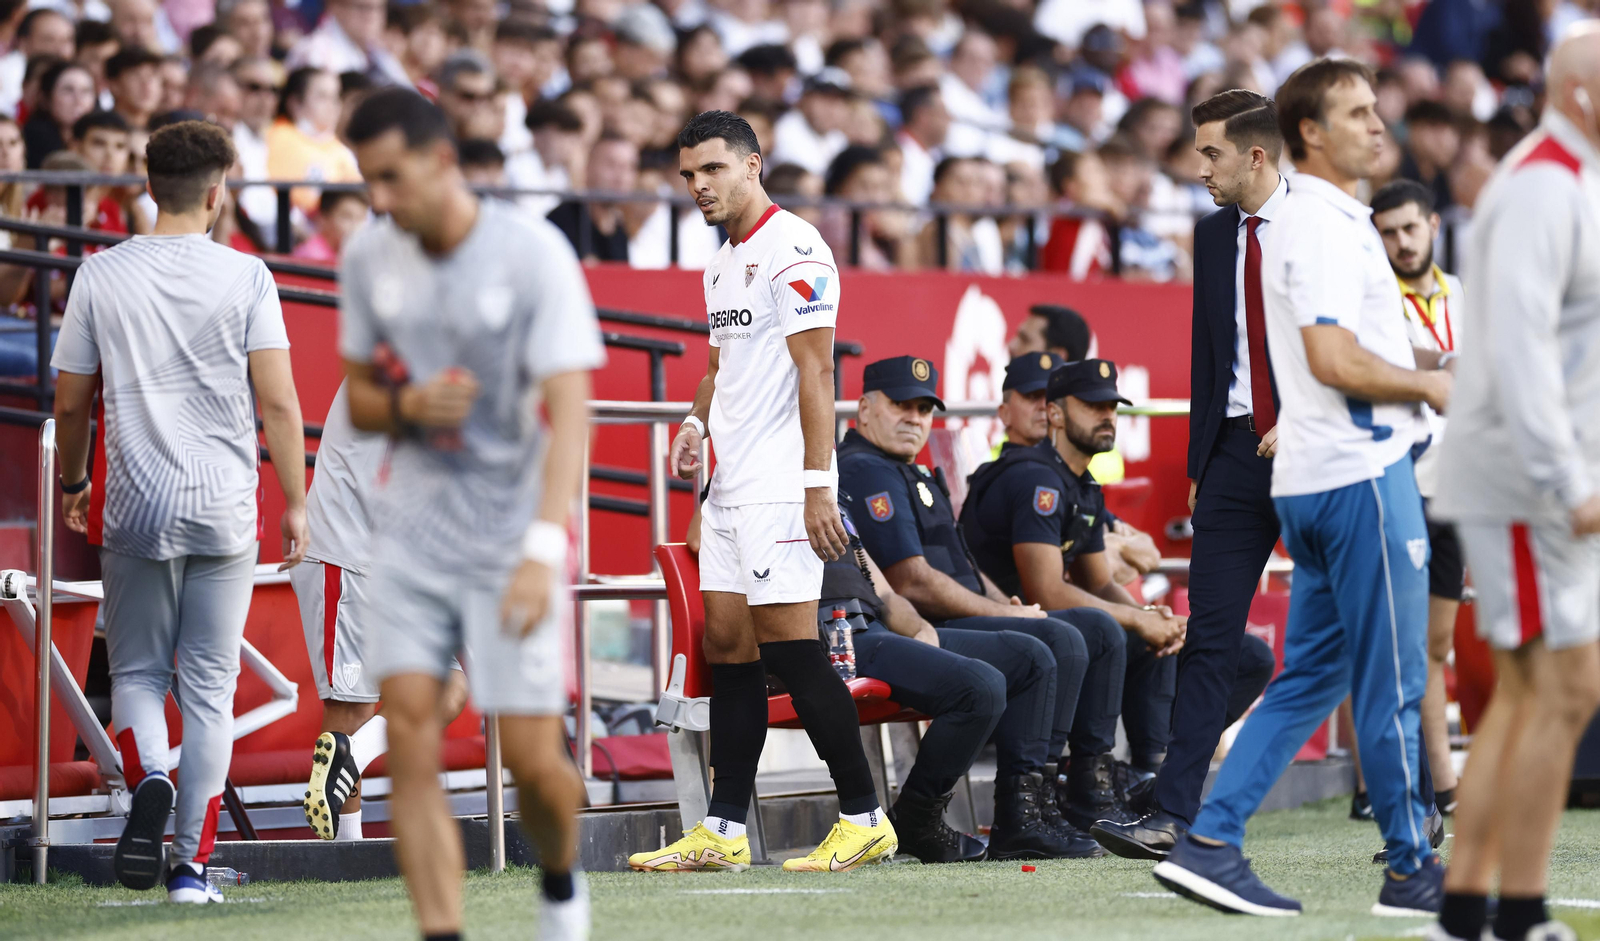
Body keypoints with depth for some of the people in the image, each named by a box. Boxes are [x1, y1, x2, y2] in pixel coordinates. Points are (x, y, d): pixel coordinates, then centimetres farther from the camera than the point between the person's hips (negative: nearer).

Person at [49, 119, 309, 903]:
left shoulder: (101, 275, 0)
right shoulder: (245, 277, -4)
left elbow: (71, 401, 6)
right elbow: (278, 403, -8)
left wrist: (73, 484, 22)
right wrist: (294, 505, 0)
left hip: (134, 511, 1)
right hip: (224, 512, -1)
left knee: (137, 673, 13)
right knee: (209, 687, 7)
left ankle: (148, 779, -17)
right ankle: (191, 864, 5)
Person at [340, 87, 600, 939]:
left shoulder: (533, 254, -13)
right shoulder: (370, 258, 2)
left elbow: (569, 408, -18)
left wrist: (543, 549, -29)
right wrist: (405, 407, -11)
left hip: (510, 535, -4)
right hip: (410, 527, 4)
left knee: (531, 756, -3)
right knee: (410, 741, -10)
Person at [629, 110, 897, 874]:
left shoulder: (793, 249, -11)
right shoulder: (723, 263, 19)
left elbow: (815, 369, -16)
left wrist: (818, 485, -21)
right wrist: (697, 422, 10)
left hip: (781, 488, -9)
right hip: (731, 488, 9)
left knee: (789, 650, -11)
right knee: (727, 645, 7)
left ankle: (865, 819, -5)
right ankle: (723, 831, 8)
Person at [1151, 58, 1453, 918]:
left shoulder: (1328, 219, 19)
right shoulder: (1322, 225, -13)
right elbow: (1332, 359, -22)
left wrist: (1419, 371, 18)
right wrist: (1427, 386, -10)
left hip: (1316, 478, 10)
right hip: (1360, 471, -10)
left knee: (1309, 678, 10)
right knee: (1392, 681, -2)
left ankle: (1210, 844, 4)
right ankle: (1411, 868, 5)